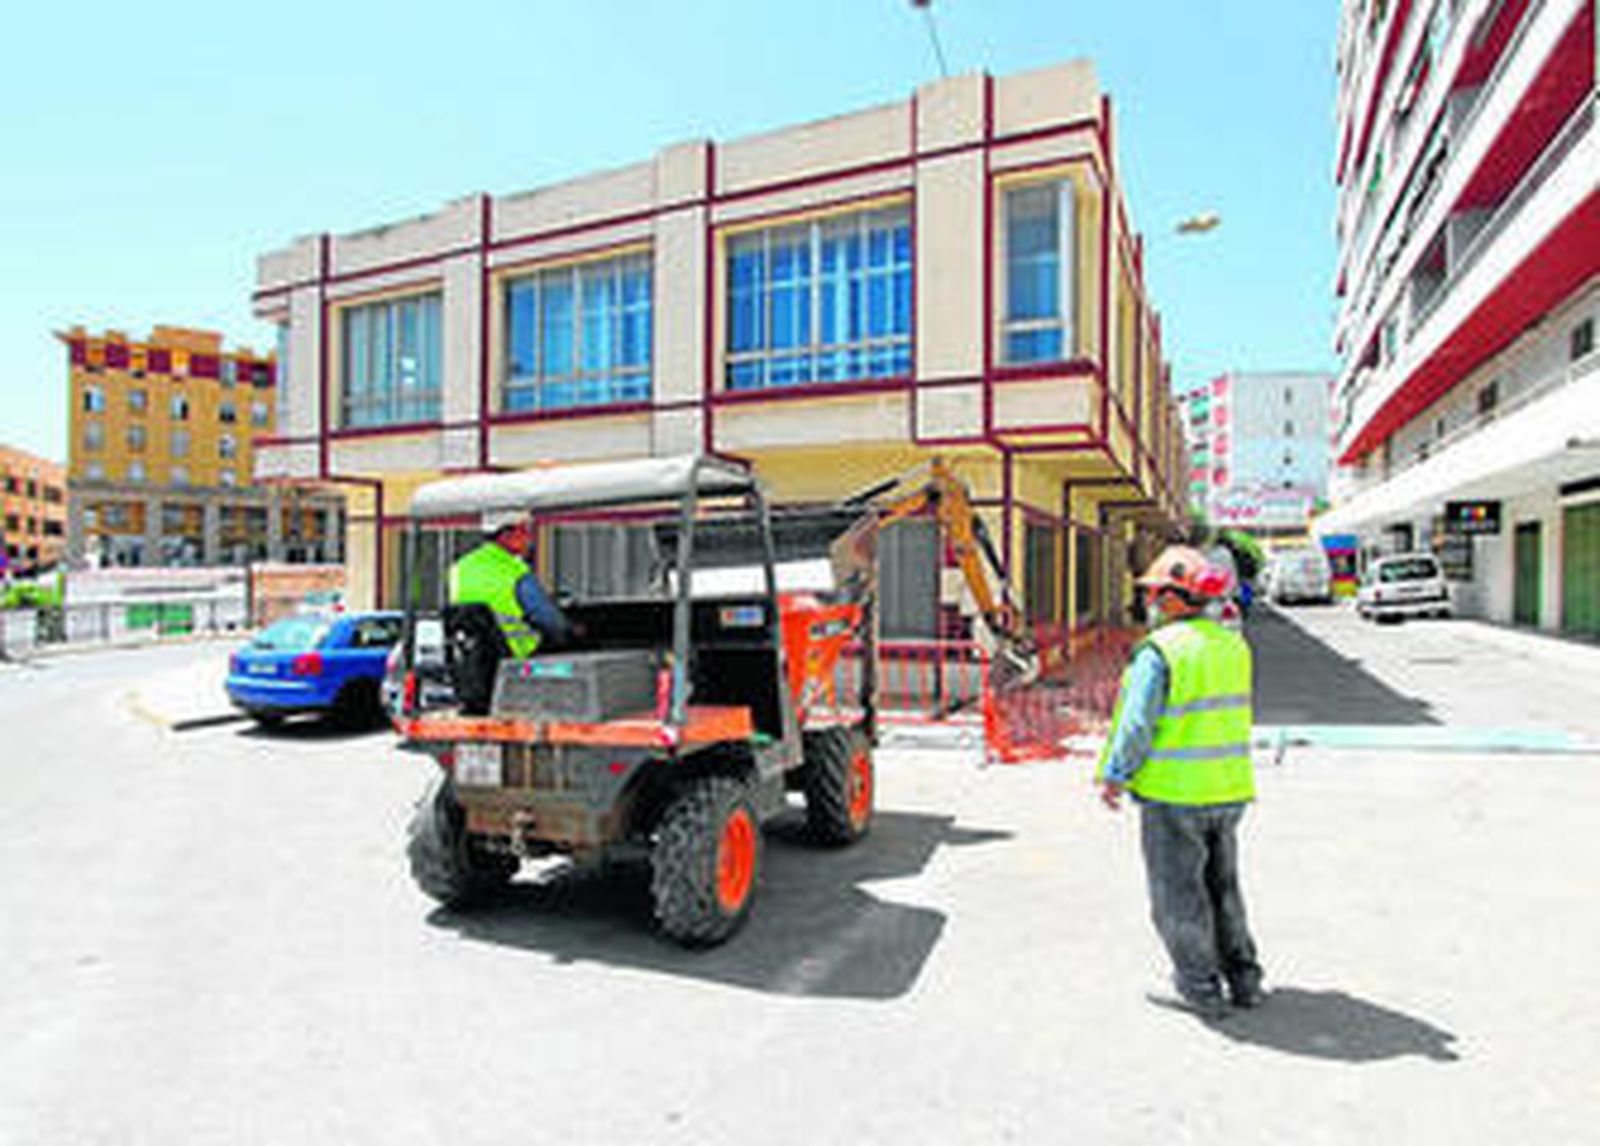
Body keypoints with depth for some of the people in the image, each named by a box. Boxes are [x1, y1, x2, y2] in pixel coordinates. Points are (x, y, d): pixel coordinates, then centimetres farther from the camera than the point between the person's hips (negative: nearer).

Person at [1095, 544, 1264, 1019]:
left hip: (1174, 793, -7)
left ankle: (1201, 987, 17)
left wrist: (1114, 776, -5)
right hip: (1229, 788, 7)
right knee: (1222, 884, 21)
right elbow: (1233, 716, 12)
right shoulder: (1234, 646, 4)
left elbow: (1137, 724, -17)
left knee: (1178, 893, 8)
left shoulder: (1159, 651, -18)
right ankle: (1243, 977, 29)